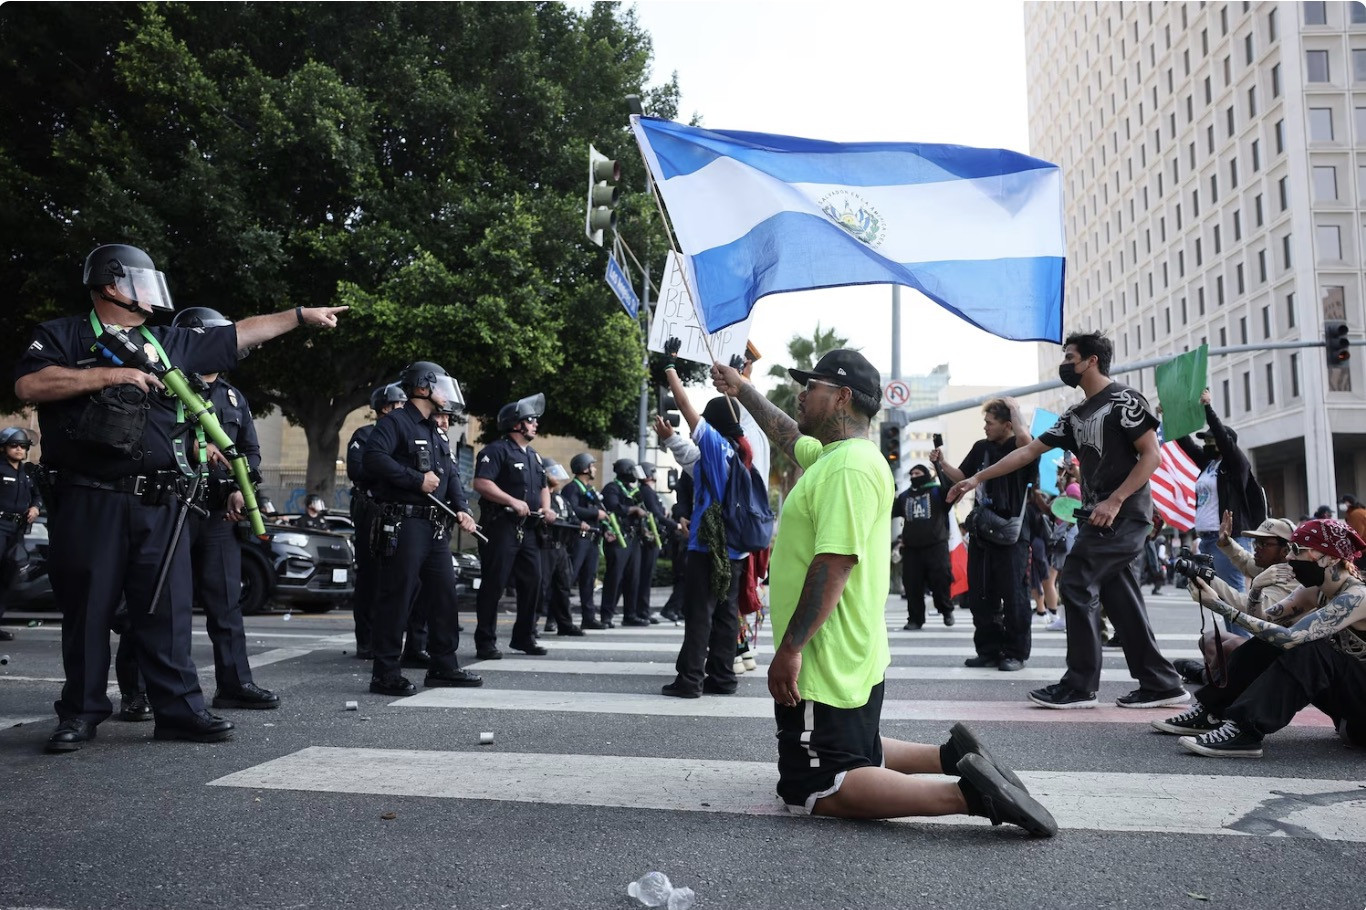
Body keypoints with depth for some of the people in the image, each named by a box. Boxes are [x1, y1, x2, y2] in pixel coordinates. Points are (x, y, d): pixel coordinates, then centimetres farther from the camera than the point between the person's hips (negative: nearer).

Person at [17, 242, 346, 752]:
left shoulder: (169, 343, 17)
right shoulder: (64, 336, 5)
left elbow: (241, 334, 21)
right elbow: (28, 385, -12)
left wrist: (301, 315, 22)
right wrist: (110, 374, -13)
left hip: (159, 504, 4)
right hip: (89, 501, -3)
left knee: (168, 608, 4)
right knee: (87, 609, 5)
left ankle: (179, 709, 10)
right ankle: (80, 714, 19)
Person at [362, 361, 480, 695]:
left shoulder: (435, 433, 22)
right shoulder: (395, 422, -5)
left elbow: (451, 475, 19)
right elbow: (374, 457, -21)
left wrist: (462, 509, 2)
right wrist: (417, 480, -18)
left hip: (436, 527, 9)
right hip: (403, 525, -9)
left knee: (444, 594, 11)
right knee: (397, 598, -5)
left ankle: (443, 666, 21)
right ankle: (385, 674, 2)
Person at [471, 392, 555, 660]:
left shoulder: (533, 455, 20)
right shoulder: (497, 450, -7)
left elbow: (543, 487, 28)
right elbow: (481, 483, -19)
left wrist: (546, 508, 8)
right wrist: (513, 501, -23)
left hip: (528, 528, 8)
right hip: (501, 526, -8)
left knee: (532, 582, 9)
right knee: (494, 585, -4)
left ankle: (525, 637, 21)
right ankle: (486, 642, 3)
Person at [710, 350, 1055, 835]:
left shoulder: (850, 467, -21)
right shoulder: (830, 455, 10)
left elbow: (834, 564, -28)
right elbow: (787, 435, 31)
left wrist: (790, 647, -27)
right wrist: (741, 389, 38)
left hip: (826, 668, -10)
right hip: (840, 662, 10)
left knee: (812, 793, -5)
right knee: (853, 756, 27)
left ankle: (968, 793, -13)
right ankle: (954, 756, 17)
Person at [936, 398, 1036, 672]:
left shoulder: (1019, 447, -5)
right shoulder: (981, 447, 12)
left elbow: (1025, 439, -30)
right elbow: (961, 477, 20)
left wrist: (1013, 408, -15)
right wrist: (942, 464, 3)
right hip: (981, 533, 6)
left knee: (1013, 595, -1)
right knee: (980, 596, 8)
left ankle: (1015, 653, 9)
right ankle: (989, 650, 17)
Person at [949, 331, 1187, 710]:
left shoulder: (1124, 399, -6)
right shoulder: (1074, 416, 18)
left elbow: (1152, 455, -12)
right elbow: (1028, 451, 16)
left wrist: (1115, 501, -21)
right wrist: (977, 478, 12)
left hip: (1123, 513, -8)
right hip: (1102, 516, 8)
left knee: (1075, 585, -10)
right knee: (1121, 599, 7)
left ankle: (1079, 685, -4)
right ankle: (1161, 684, 12)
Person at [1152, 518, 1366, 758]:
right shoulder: (1316, 591, 0)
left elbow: (1289, 637, -36)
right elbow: (1262, 618, -4)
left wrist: (1225, 609, -35)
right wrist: (1214, 589, -17)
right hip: (1343, 692, 8)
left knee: (1307, 651, -32)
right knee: (1265, 645, -7)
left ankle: (1244, 732, -35)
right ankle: (1208, 713, -4)